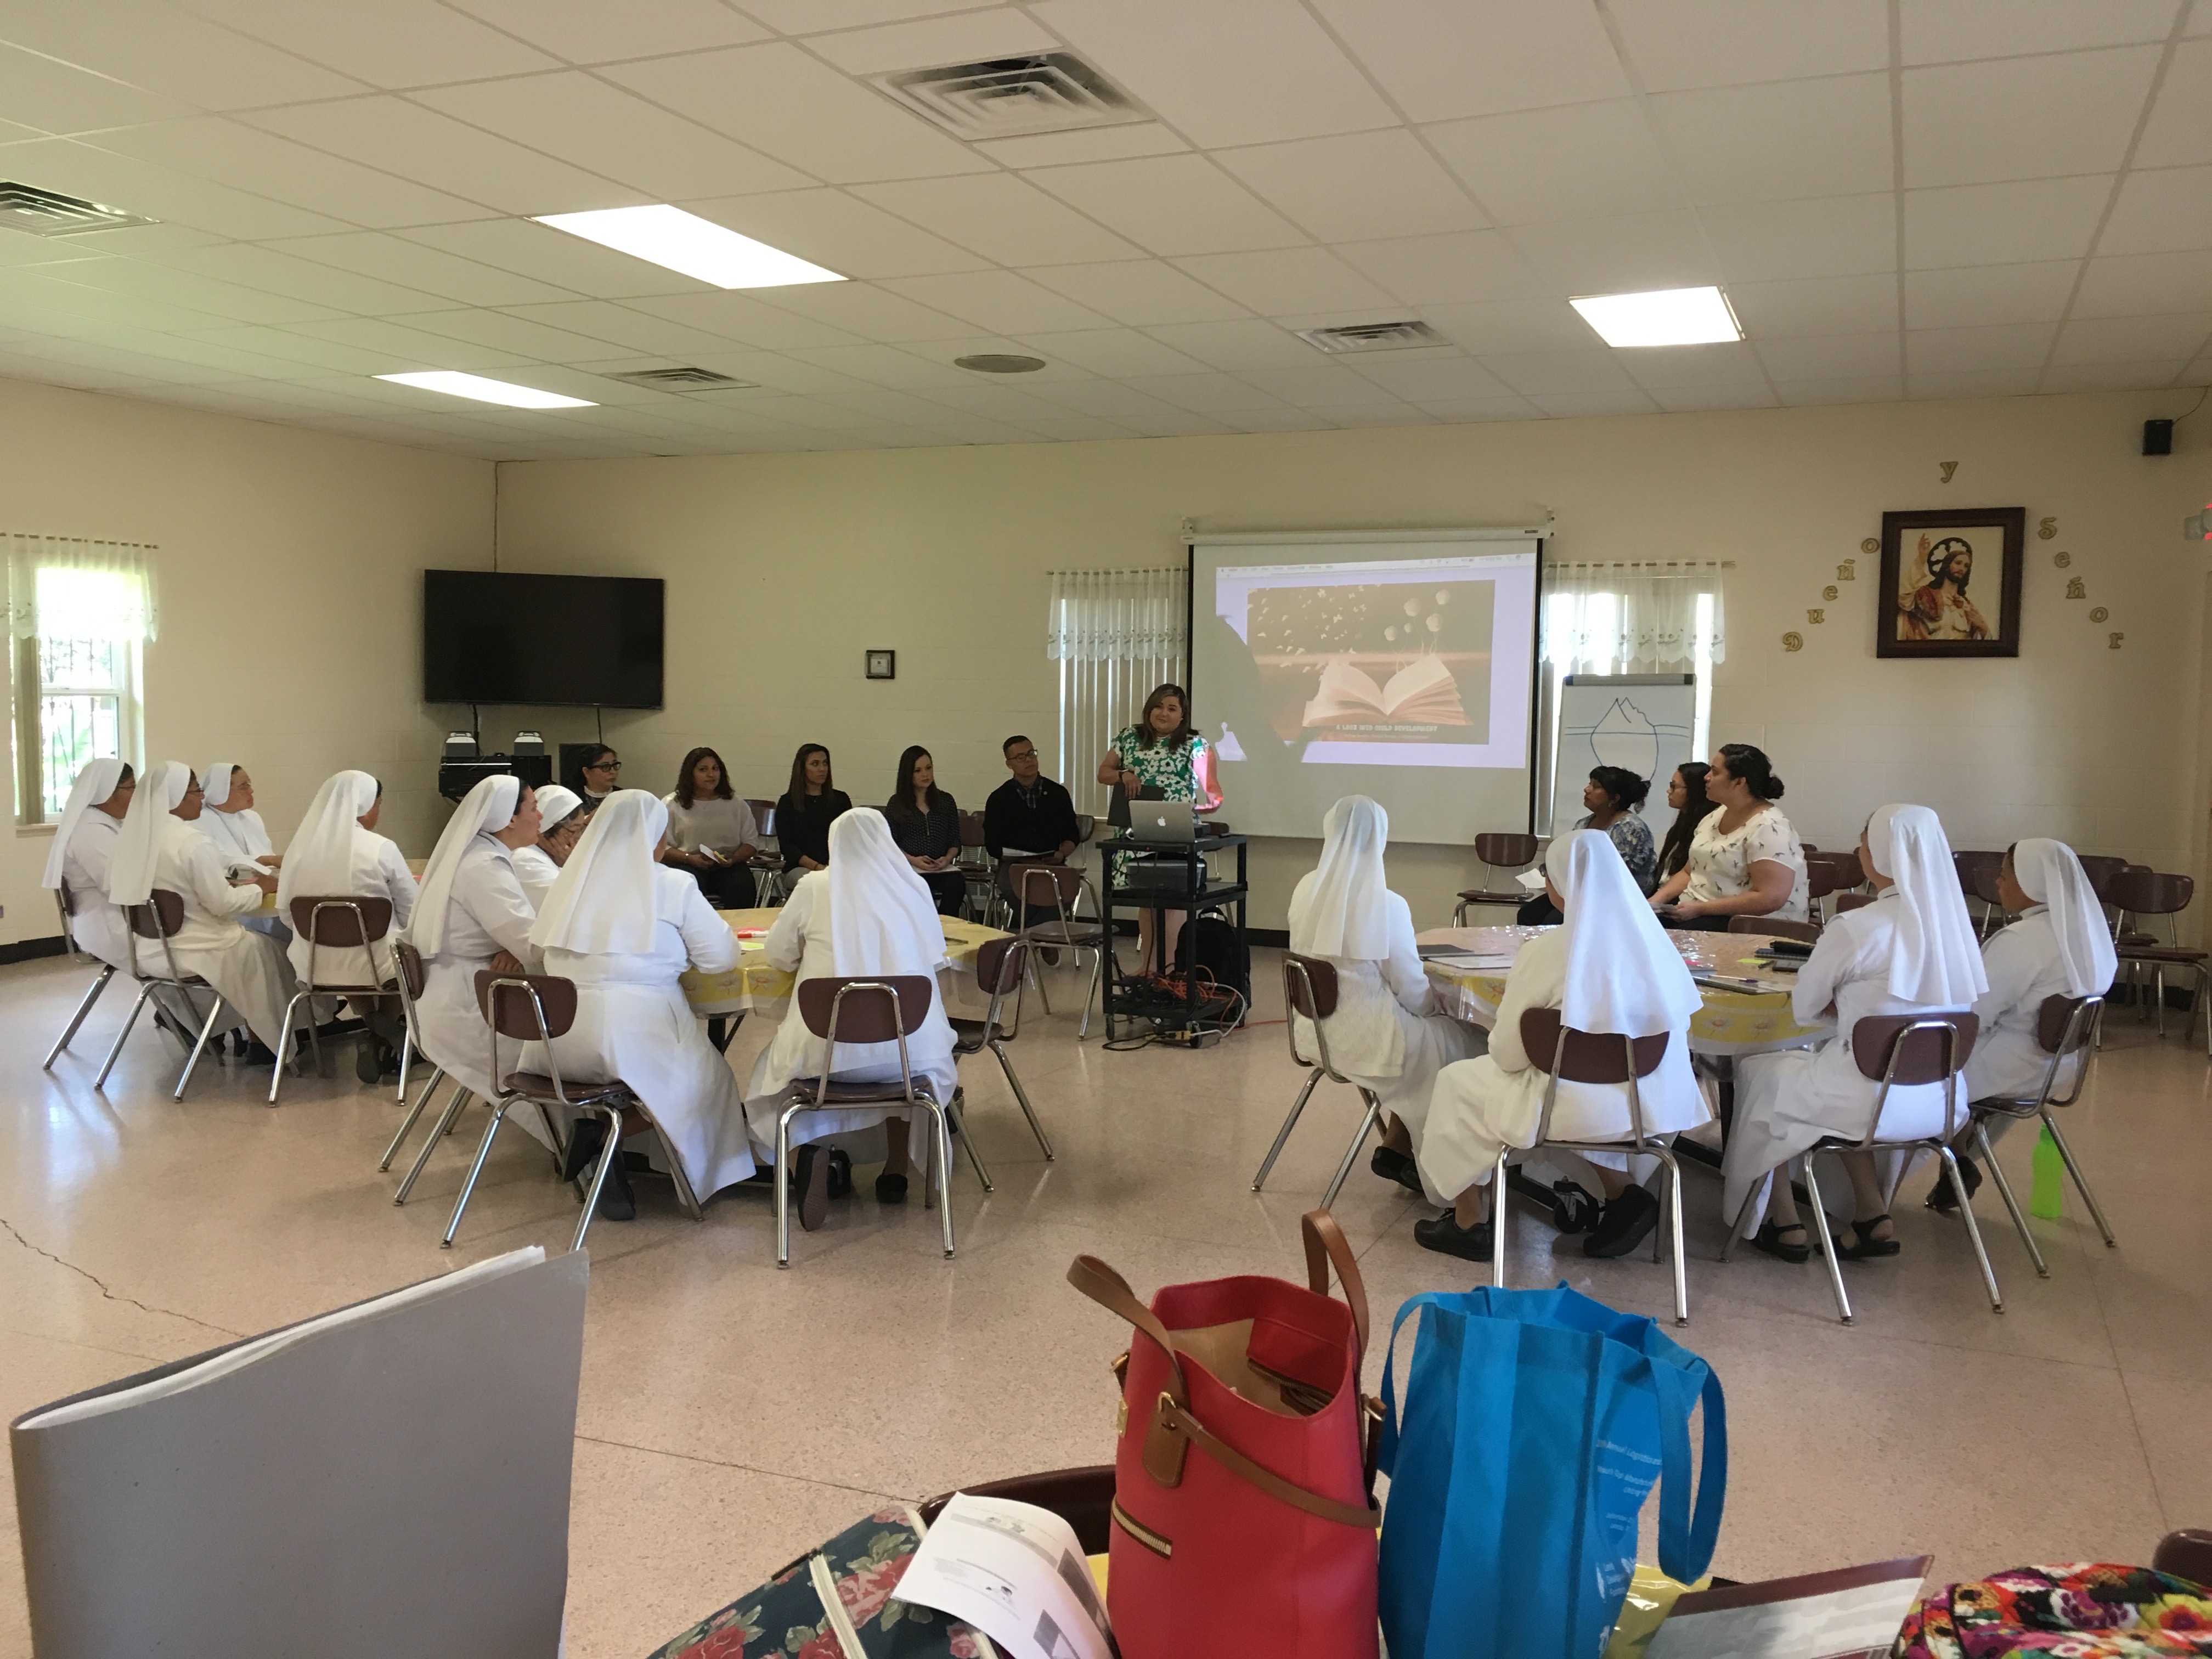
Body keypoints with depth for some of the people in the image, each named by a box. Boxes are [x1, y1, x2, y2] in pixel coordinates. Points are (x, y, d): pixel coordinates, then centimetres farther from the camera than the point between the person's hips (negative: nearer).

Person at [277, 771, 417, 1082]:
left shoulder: (300, 848, -3)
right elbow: (411, 912, -5)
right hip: (375, 964, -4)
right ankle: (386, 1034, 23)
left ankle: (375, 1024, 21)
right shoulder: (381, 849, -14)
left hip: (315, 965, 4)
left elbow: (285, 912, 6)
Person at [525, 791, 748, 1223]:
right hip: (632, 1037, -6)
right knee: (708, 1080, 19)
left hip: (559, 1045, 6)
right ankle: (606, 1133, 0)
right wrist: (679, 945, 23)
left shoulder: (570, 882, 9)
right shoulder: (673, 886, -4)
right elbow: (722, 957, 1)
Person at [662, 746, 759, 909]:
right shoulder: (671, 804, 8)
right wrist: (690, 858, -14)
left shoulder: (736, 804, 15)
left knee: (742, 887, -29)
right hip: (686, 865, -2)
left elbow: (751, 842, 13)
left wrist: (734, 858, -9)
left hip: (728, 866, 2)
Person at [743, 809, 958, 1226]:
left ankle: (809, 1152, 5)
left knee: (778, 1061, 29)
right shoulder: (913, 887, 3)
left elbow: (779, 955, 9)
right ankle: (896, 1173, 35)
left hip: (828, 1049, -2)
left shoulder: (813, 887, -2)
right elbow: (934, 955, 17)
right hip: (910, 1046, 2)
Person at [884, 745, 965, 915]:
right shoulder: (896, 804, 11)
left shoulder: (946, 801, 17)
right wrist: (914, 860, -10)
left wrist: (948, 858, -6)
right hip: (908, 869, -2)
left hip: (942, 868, 2)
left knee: (957, 883, -32)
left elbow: (955, 841, 16)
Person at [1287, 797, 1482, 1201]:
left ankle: (1398, 1147, 22)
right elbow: (1413, 992, -14)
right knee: (1465, 1040, 15)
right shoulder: (1386, 905, -22)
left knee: (1426, 1027, 25)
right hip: (1366, 1037, -7)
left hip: (1317, 1028, 7)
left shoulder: (1306, 890, -3)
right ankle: (1399, 1149, 24)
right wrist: (1436, 1002, 9)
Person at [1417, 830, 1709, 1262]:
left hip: (1578, 1110, -5)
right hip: (1652, 1103, 6)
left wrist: (1535, 1048, 12)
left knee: (1457, 1082, 18)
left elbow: (1507, 1053, -13)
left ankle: (1471, 1224, 27)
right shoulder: (1650, 939, -5)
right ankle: (1622, 1197, 23)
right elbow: (1677, 1024, 8)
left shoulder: (1544, 952, -21)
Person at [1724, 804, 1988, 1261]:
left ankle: (1784, 1224, 29)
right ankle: (1871, 1218, 28)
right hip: (1939, 1099, 6)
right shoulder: (1953, 922, -1)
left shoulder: (1855, 929, -20)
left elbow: (1803, 1009, -4)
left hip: (1875, 1102, -6)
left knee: (1757, 1073, 20)